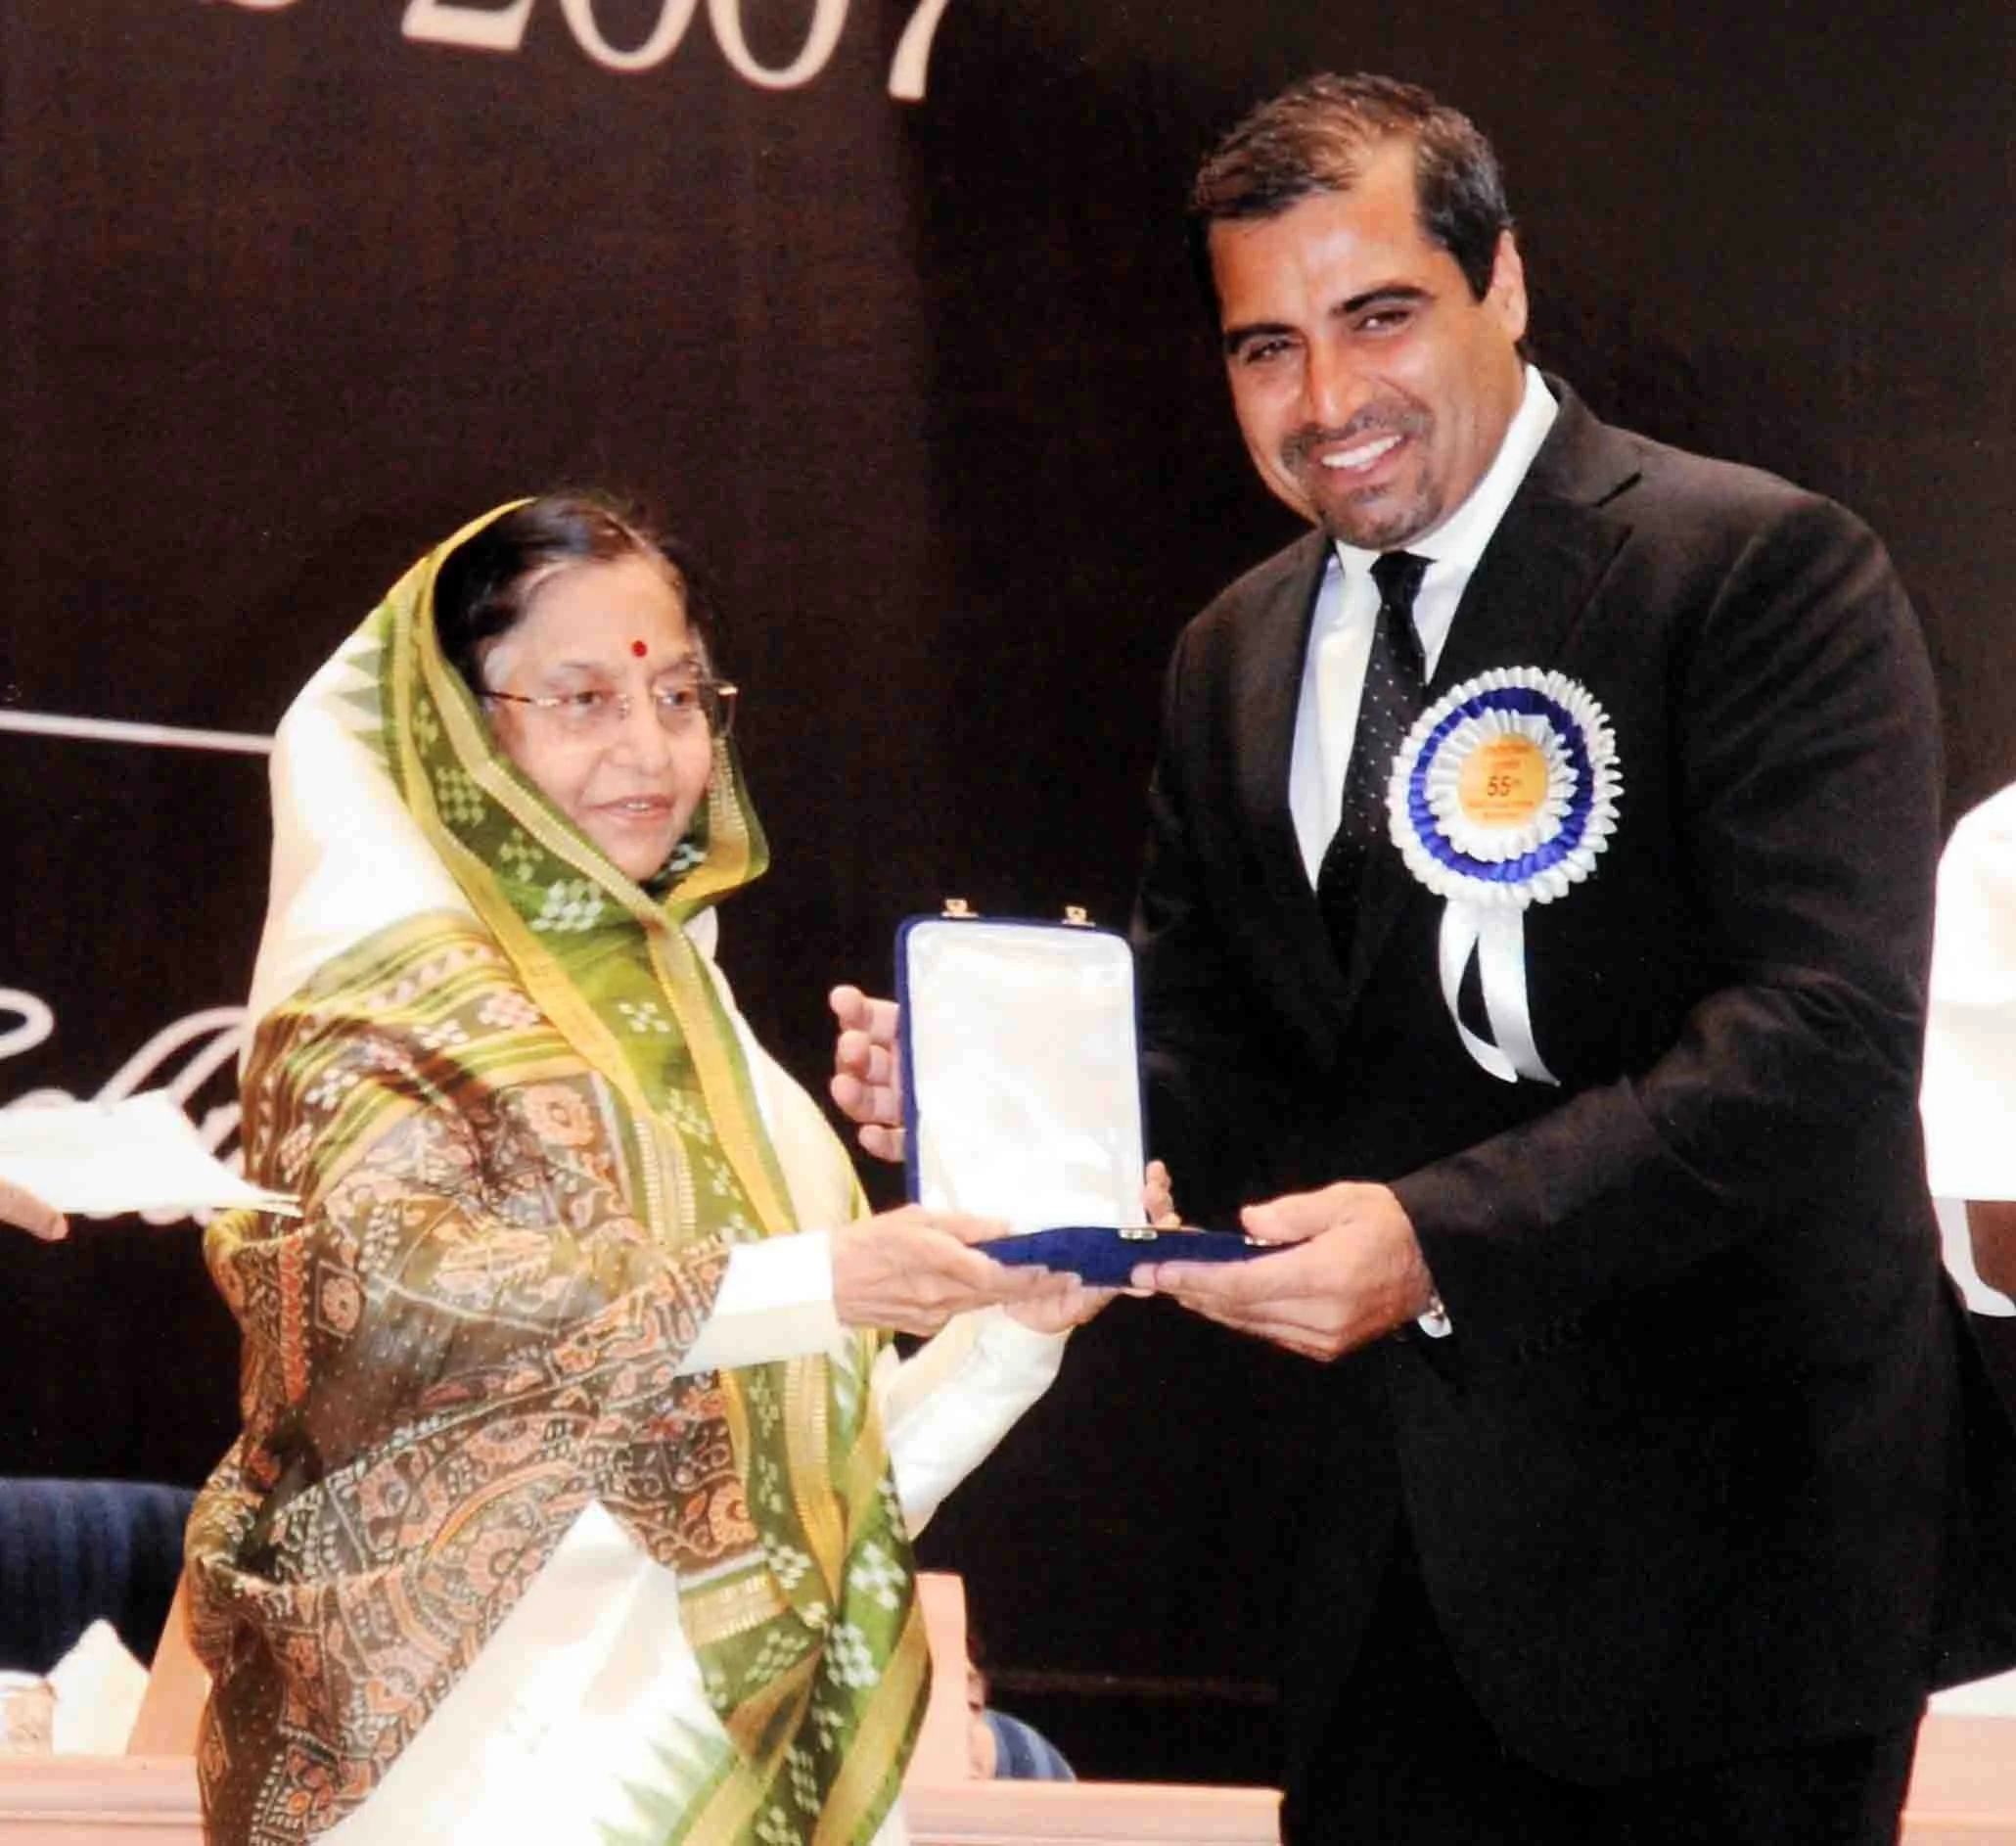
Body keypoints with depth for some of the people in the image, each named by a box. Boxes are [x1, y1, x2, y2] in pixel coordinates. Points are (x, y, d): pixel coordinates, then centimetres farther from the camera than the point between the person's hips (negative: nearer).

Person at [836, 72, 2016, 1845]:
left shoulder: (1764, 572, -11)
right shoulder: (1236, 660, 12)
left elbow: (1826, 1031, -21)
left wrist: (1442, 1235, -29)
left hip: (1717, 1534, -6)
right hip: (1404, 1525, 6)